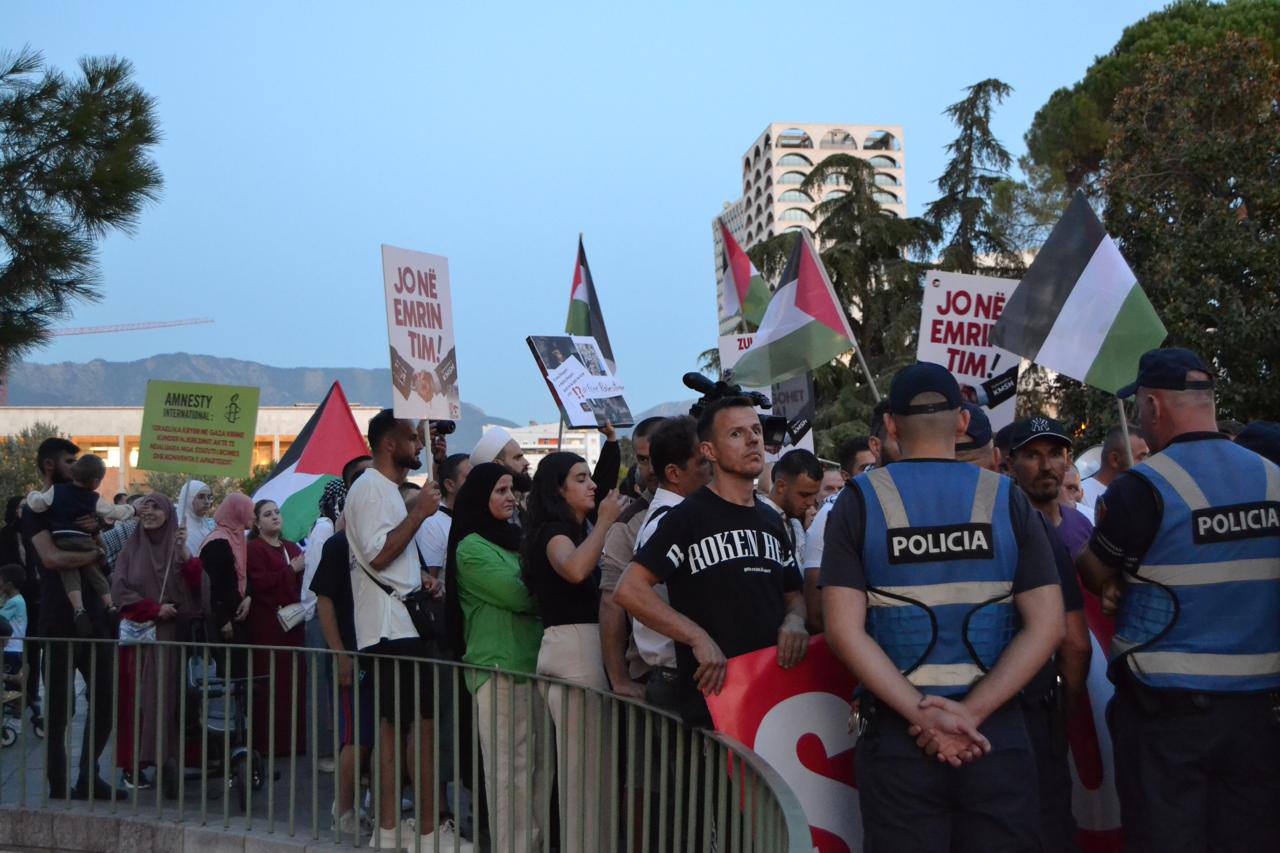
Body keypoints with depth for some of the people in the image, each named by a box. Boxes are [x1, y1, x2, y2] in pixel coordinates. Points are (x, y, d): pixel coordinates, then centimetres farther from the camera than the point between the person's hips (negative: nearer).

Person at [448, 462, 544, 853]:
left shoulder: (515, 538, 18)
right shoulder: (471, 548, -6)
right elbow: (516, 595, -14)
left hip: (534, 660, 8)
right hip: (499, 666, -8)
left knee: (539, 762, 8)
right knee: (510, 768, -7)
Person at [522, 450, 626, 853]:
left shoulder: (581, 530, 19)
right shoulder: (553, 531, -8)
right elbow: (575, 570, -31)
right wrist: (604, 521, -22)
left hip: (591, 645, 9)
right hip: (572, 644, -9)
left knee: (594, 758, 14)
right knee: (584, 759, -9)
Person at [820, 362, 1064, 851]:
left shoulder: (859, 502, -2)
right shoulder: (1006, 499, 2)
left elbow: (845, 632, -11)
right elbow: (1046, 626, -5)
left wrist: (922, 714, -12)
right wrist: (970, 712, -10)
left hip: (897, 737, -1)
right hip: (997, 737, 1)